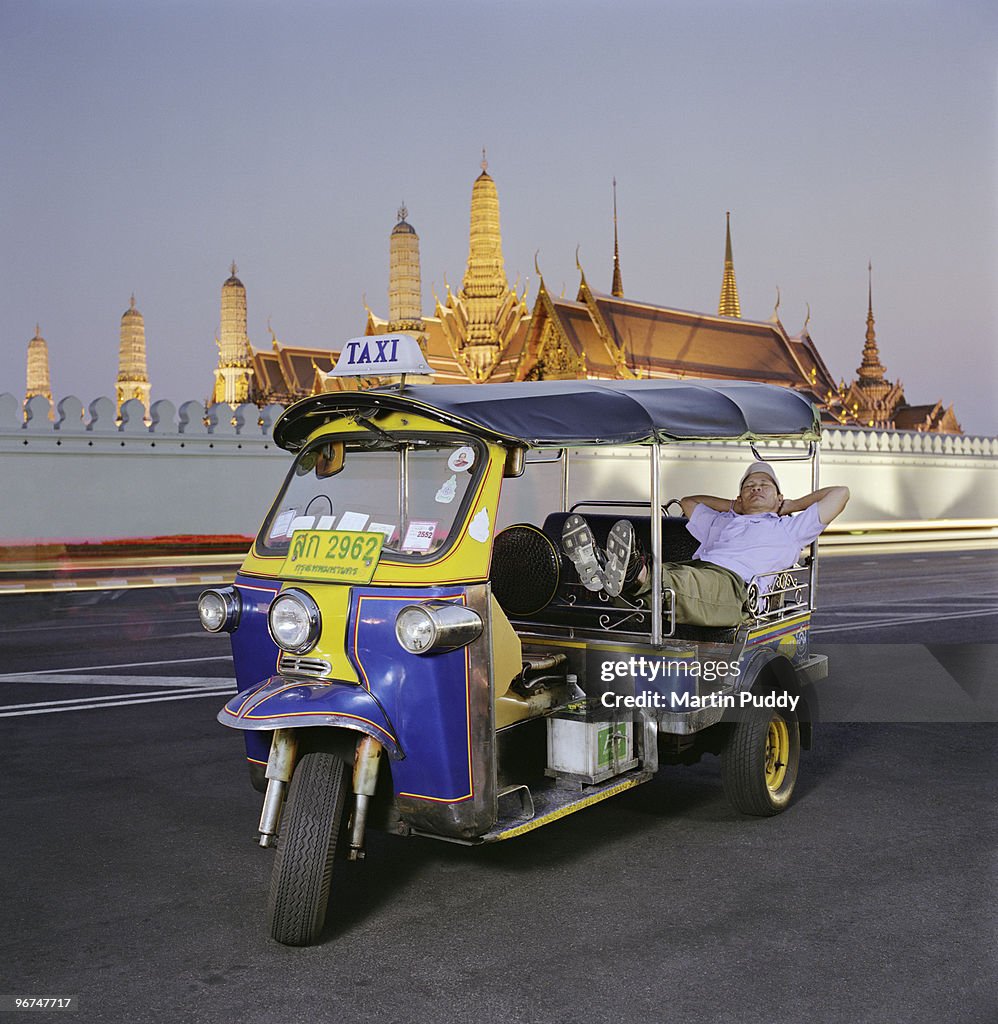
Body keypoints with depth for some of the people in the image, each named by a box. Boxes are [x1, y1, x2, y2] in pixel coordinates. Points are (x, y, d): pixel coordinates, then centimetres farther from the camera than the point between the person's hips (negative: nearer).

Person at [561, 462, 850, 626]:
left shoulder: (790, 528, 33)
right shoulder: (719, 521, 45)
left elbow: (840, 492, 29)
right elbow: (688, 501, 61)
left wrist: (791, 505, 39)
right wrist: (734, 506, 54)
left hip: (733, 581, -5)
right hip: (689, 568, 5)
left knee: (682, 580, -41)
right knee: (654, 572, -31)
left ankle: (636, 576, -72)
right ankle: (599, 570, -62)